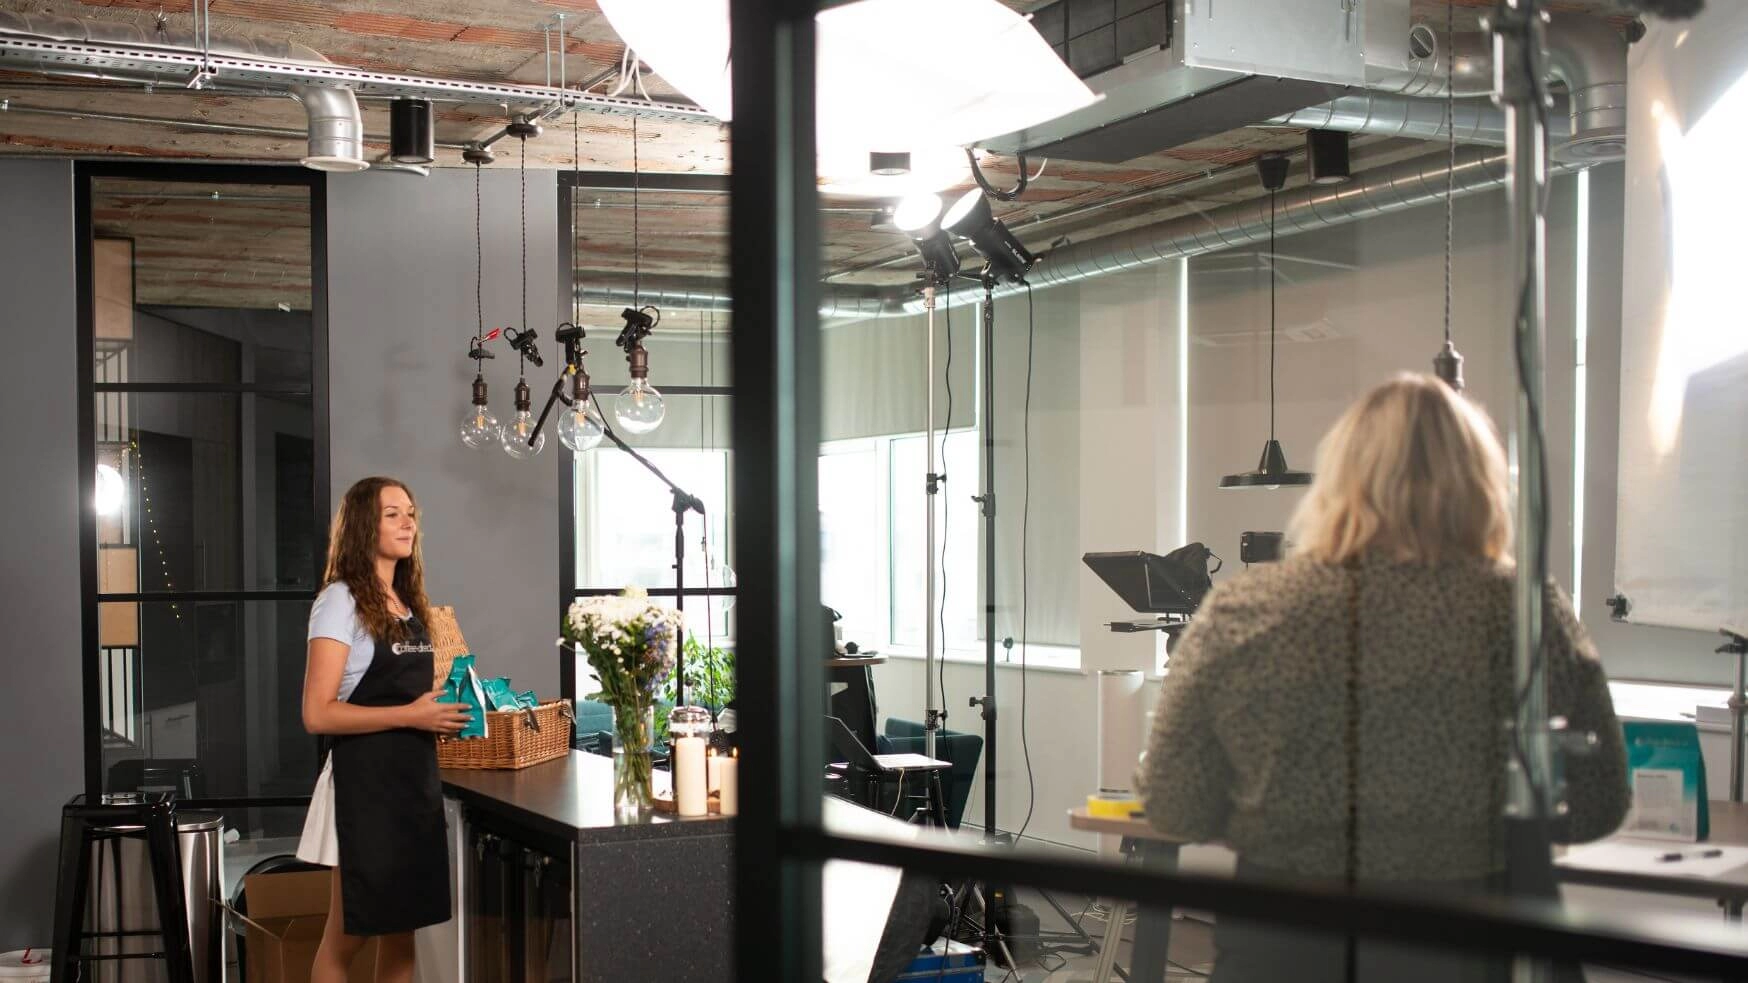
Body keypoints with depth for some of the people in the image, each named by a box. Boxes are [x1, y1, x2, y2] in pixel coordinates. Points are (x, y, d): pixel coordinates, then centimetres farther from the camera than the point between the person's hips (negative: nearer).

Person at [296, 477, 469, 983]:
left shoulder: (407, 604, 13)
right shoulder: (341, 602, -10)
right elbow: (318, 714, -18)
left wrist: (439, 712, 6)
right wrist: (409, 715, -21)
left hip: (416, 777, 7)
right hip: (365, 780, -7)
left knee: (401, 931, 11)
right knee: (346, 937, 3)